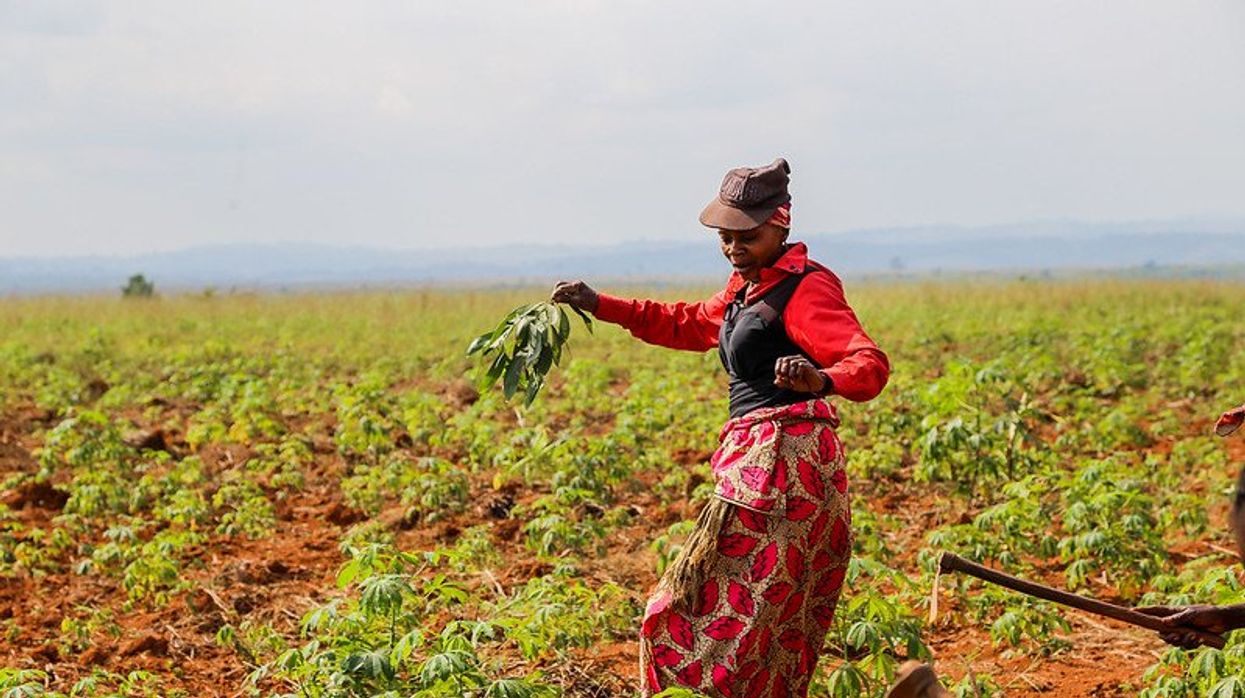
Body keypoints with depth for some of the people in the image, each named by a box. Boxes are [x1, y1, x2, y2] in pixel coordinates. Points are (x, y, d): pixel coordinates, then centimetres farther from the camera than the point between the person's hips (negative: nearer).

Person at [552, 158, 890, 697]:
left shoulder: (807, 288, -8)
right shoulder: (747, 287, 20)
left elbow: (870, 364, -19)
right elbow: (692, 324, 36)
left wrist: (822, 381, -42)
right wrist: (601, 305, 31)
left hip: (781, 462, -10)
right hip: (754, 457, 10)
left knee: (748, 616, -12)